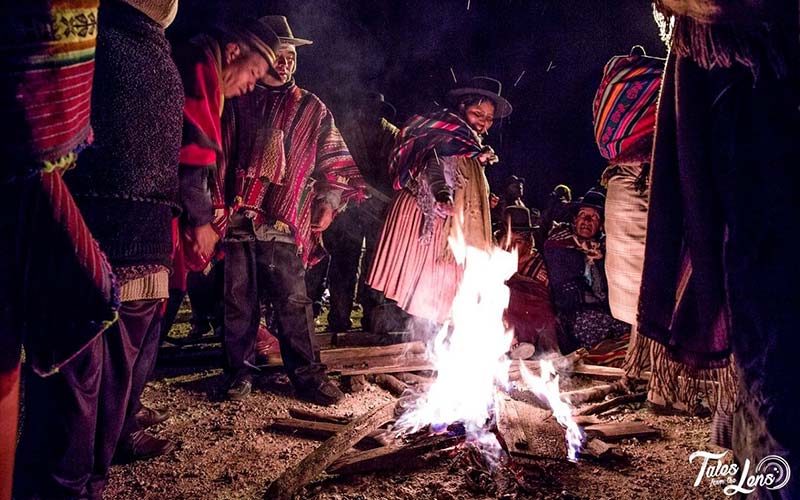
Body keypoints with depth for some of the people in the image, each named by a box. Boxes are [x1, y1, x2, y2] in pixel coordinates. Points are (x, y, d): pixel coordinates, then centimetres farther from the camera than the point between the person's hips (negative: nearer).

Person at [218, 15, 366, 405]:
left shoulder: (312, 109, 12)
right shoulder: (238, 103, 14)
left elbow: (335, 162, 13)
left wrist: (328, 203, 4)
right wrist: (217, 202, 3)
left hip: (283, 222, -1)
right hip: (238, 219, 2)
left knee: (293, 302, -3)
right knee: (238, 300, 6)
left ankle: (307, 374, 7)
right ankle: (240, 372, 19)